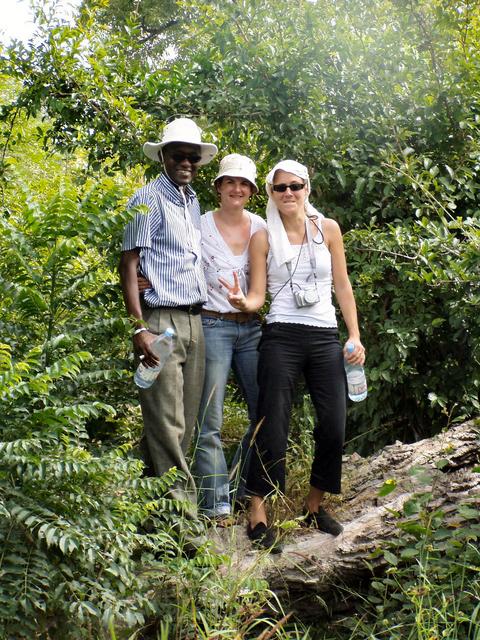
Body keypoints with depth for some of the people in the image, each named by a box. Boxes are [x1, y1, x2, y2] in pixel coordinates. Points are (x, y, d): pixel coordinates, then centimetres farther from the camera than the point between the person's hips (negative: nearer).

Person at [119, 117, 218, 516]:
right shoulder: (149, 200, -4)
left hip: (193, 320, 8)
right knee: (167, 423, -7)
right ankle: (182, 507, -2)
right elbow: (129, 264, -9)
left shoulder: (193, 203, 18)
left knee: (186, 420, 9)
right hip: (162, 320, -8)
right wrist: (140, 328, -17)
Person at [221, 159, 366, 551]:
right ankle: (258, 514, 5)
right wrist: (244, 302, -23)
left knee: (334, 426, 2)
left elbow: (342, 286, 9)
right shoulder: (263, 238, 3)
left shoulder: (328, 229, 7)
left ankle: (315, 505, 22)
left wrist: (355, 336, 4)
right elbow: (258, 294, 1)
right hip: (282, 338, -2)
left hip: (327, 338, 3)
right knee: (273, 426, -4)